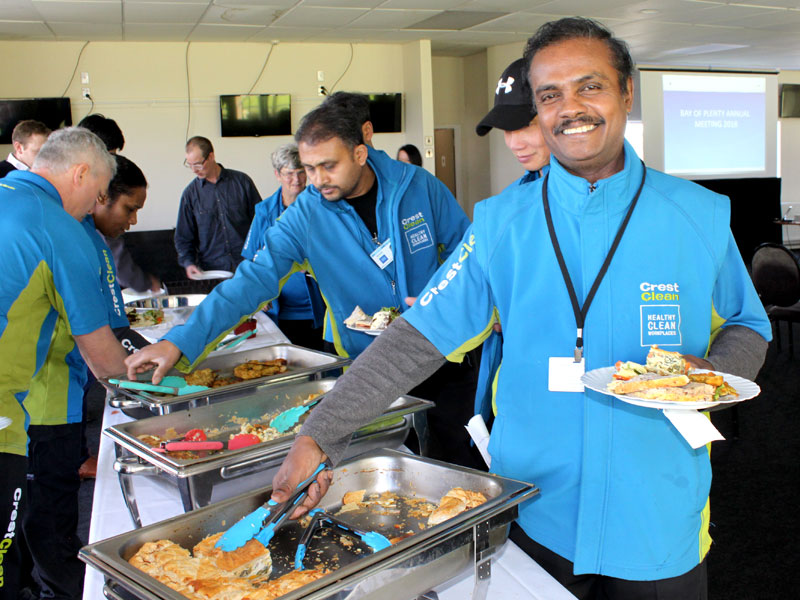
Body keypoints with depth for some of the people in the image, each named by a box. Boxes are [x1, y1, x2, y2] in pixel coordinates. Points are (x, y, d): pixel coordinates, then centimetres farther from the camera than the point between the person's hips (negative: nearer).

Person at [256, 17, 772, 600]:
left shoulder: (700, 216, -4)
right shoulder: (501, 223, -6)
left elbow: (747, 327, 9)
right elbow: (418, 338, -9)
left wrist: (711, 372, -13)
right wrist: (319, 436, -17)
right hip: (533, 515, 0)